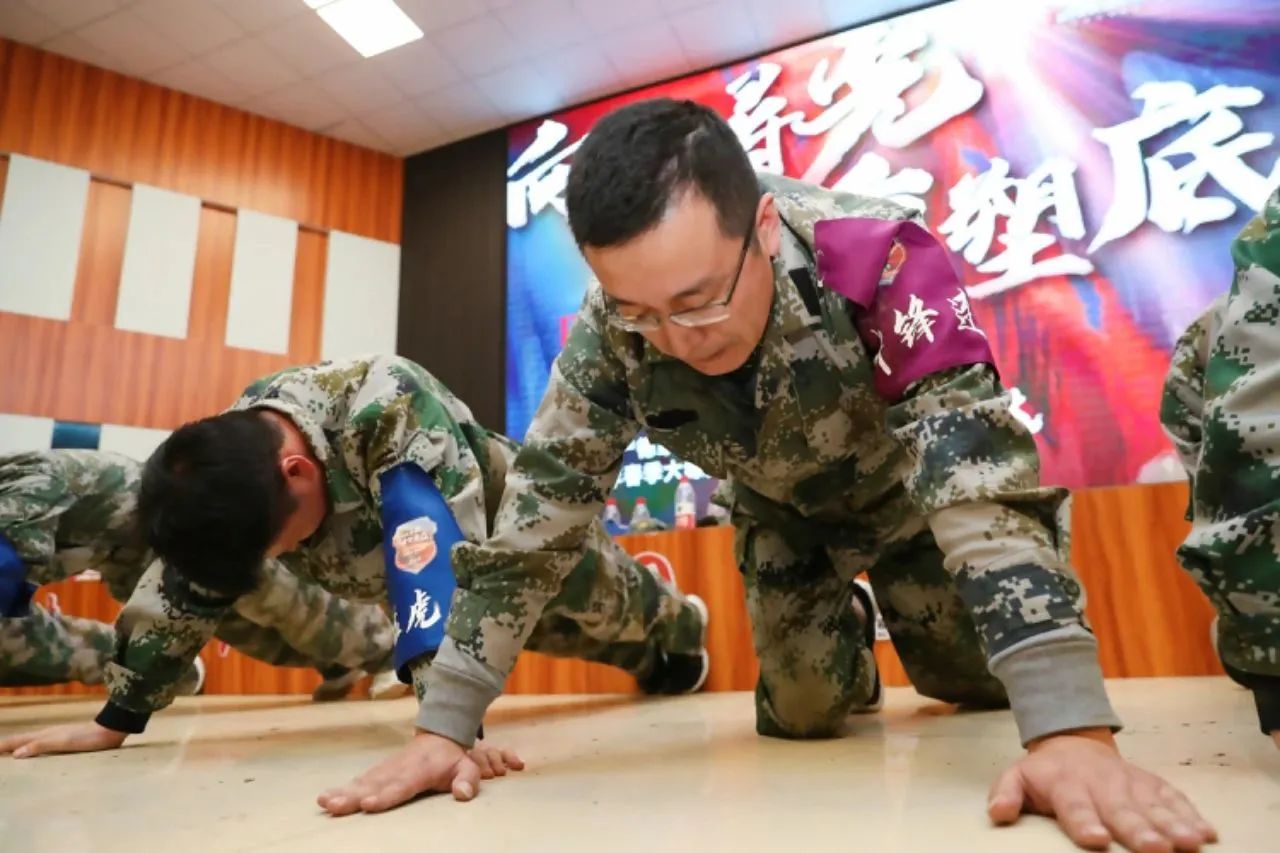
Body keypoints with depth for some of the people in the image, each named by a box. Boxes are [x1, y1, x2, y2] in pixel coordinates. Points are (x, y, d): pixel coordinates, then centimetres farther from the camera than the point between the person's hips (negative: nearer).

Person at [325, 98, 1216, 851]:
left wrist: (1072, 728, -51)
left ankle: (892, 611, 37)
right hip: (785, 512, 2)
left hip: (914, 491, -1)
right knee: (801, 711, -2)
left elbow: (983, 478, -43)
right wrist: (445, 724, -28)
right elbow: (538, 508, -27)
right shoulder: (610, 333, -30)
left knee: (978, 678, 2)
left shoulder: (876, 255, -39)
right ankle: (847, 646, 34)